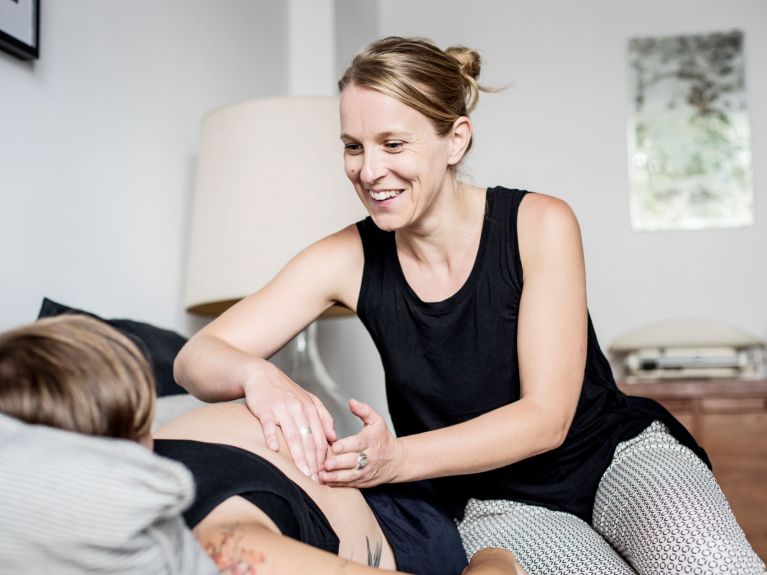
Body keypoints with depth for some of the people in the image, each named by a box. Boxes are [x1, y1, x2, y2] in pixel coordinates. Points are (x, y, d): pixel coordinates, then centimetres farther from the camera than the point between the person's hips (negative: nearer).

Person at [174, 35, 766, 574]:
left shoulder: (539, 224, -15)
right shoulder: (350, 259, -9)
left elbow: (547, 419, -17)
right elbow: (196, 357, -10)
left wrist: (398, 457, -32)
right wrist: (258, 376, -35)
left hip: (621, 451, 0)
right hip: (498, 500, 1)